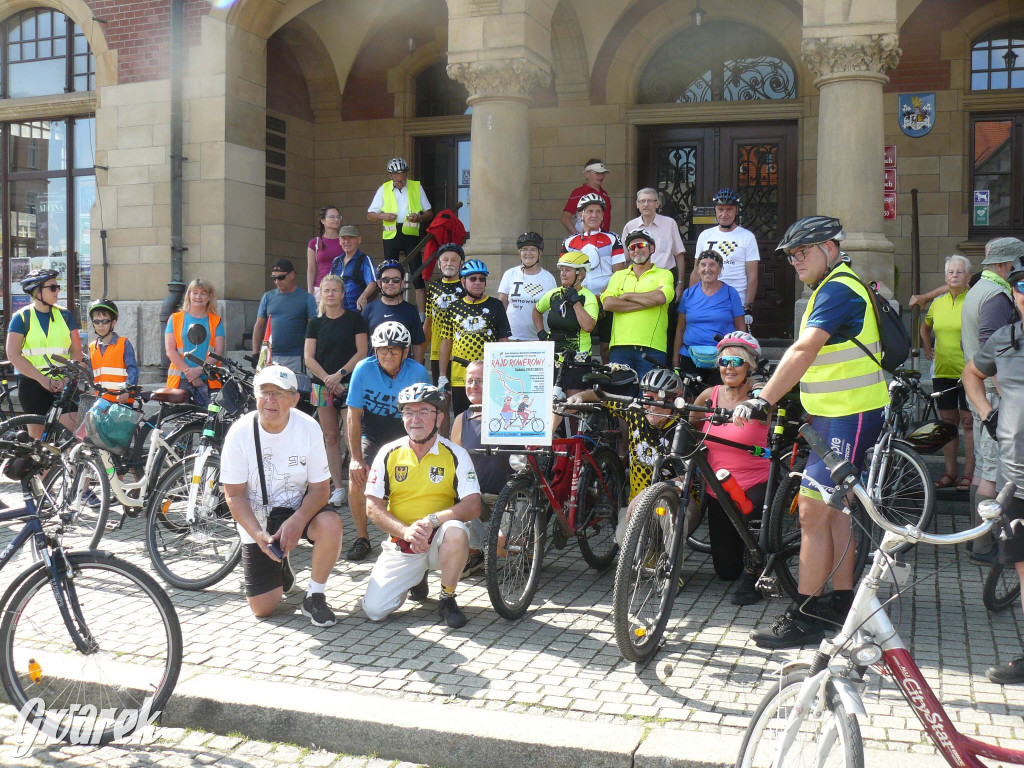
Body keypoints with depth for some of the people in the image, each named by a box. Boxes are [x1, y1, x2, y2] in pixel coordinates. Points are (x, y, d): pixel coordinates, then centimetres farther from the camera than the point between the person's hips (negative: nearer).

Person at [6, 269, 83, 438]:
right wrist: (42, 379, -13)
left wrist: (67, 378, -8)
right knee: (36, 438, 1)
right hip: (33, 383, -2)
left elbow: (76, 350, 8)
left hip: (63, 384, 2)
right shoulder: (22, 317, 0)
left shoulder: (65, 315, 8)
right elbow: (13, 355, -6)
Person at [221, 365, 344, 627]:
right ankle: (281, 568, 32)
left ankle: (314, 597, -10)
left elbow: (320, 487, -11)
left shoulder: (309, 428, -15)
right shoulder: (240, 432, -15)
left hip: (297, 510, 0)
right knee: (262, 608, -5)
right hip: (256, 520, 0)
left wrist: (296, 521, -29)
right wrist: (257, 534, -26)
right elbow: (234, 494, -12)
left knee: (330, 524, -35)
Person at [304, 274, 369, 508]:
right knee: (331, 437, 4)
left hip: (349, 383, -3)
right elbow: (308, 358, 5)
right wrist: (327, 378, -8)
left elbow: (362, 352, -3)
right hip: (323, 385, 4)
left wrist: (340, 374, -11)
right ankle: (338, 488, 8)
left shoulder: (355, 319, 3)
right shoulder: (316, 323, 11)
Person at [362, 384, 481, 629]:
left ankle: (447, 599, -9)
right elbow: (373, 507, -4)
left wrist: (432, 520, -29)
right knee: (374, 610, -13)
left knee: (456, 532, -37)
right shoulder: (389, 453, 0)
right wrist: (406, 531, -21)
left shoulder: (455, 455, -5)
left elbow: (473, 506, -14)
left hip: (438, 541, -2)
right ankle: (416, 578, 21)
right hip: (401, 545, 2)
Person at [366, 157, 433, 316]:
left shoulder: (417, 187, 6)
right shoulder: (383, 189, 6)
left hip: (411, 235, -1)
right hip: (391, 236, 1)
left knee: (417, 276, -6)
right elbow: (369, 215, 7)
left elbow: (429, 212, 9)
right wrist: (383, 216, -14)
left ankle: (422, 314, -6)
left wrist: (419, 217, -13)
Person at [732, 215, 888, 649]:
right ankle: (842, 601, 25)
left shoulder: (838, 289, -16)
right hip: (836, 415, 11)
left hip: (847, 418, -11)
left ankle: (805, 617, -5)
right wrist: (776, 398, 14)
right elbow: (811, 356, 20)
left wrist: (762, 400, -36)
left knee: (813, 514, -9)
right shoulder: (833, 289, 18)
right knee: (834, 508, 15)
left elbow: (804, 350, -30)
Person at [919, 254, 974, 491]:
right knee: (948, 421, 10)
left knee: (969, 422, -2)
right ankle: (950, 472, 17)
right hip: (943, 372, 5)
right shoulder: (938, 303, 11)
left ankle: (969, 473, 4)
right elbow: (925, 326, 30)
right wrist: (928, 349, 21)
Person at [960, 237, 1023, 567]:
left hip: (977, 392, 11)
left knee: (983, 466, 15)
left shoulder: (976, 291, 17)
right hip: (994, 394, -11)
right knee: (996, 471, -7)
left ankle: (980, 538, 23)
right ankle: (984, 548, -4)